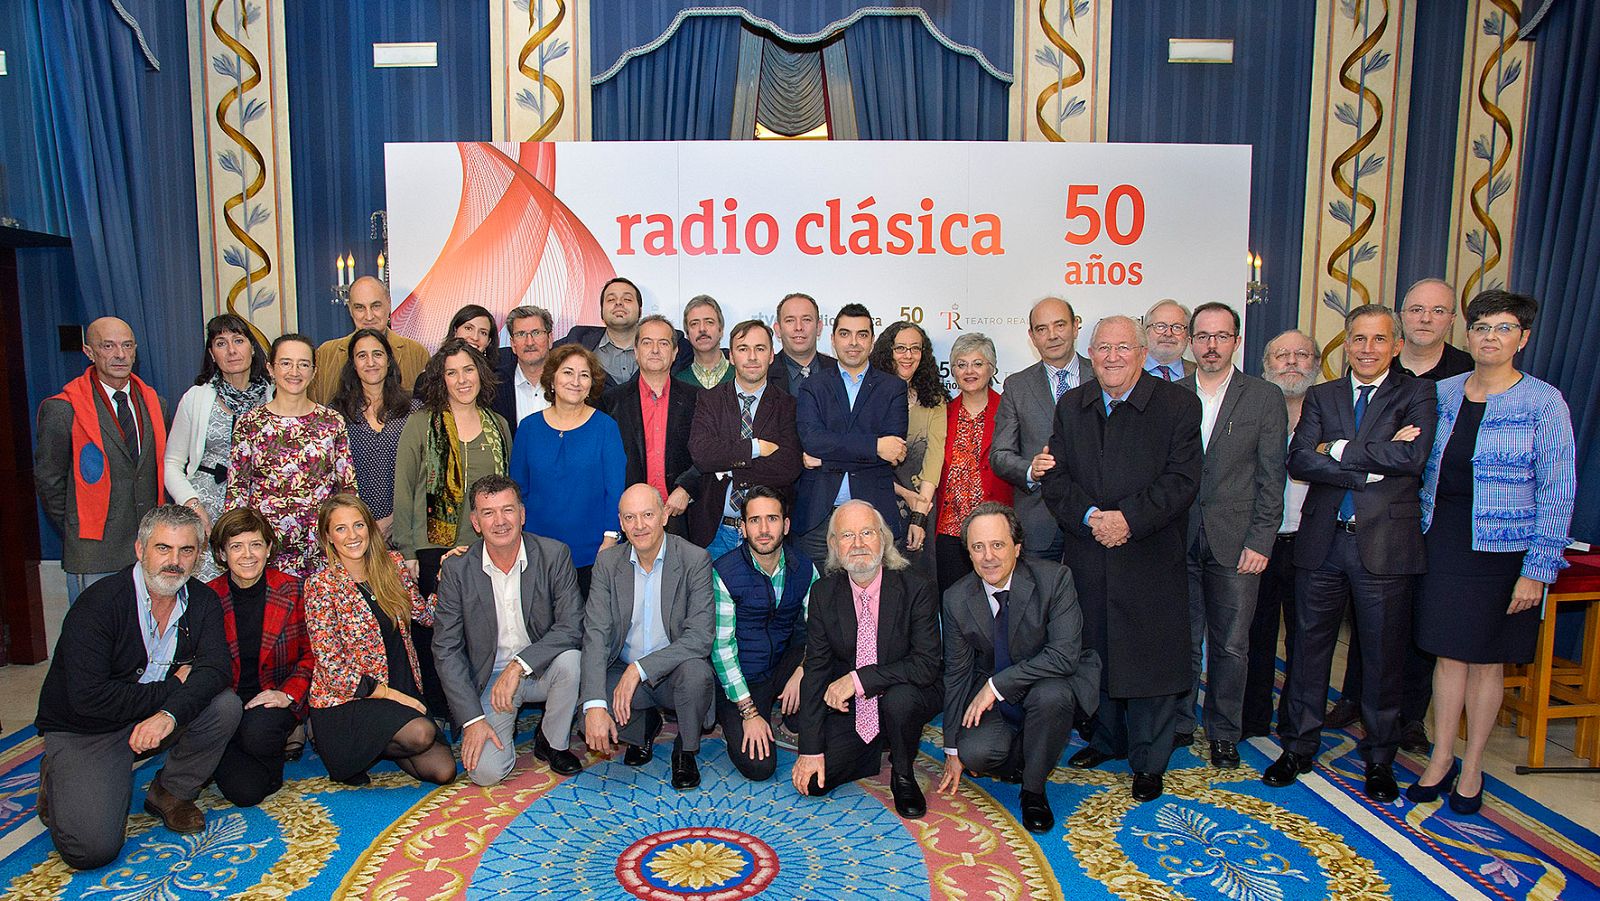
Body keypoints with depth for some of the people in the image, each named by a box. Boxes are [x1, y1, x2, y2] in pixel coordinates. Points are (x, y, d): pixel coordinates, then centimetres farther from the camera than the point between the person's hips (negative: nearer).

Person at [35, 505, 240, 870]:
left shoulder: (203, 600, -5)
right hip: (86, 731, -4)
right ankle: (57, 781, 14)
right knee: (91, 848, -19)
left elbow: (214, 668, -17)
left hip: (161, 719, 4)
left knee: (225, 706, -24)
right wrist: (173, 685, -19)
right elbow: (89, 698, -25)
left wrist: (170, 713, -35)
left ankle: (171, 793, 1)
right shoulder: (97, 604, -20)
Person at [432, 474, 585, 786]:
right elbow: (446, 650, -7)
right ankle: (504, 730, 17)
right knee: (486, 772, -19)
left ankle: (551, 743, -4)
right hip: (488, 678, 0)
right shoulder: (457, 569, -9)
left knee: (570, 659, -33)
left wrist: (518, 666, -28)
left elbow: (572, 627, -16)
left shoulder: (554, 555, -11)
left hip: (541, 670, 1)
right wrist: (472, 719, -14)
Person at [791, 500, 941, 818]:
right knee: (814, 782, -13)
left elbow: (927, 664, -20)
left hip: (907, 696, -2)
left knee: (899, 698, -35)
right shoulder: (823, 592, -6)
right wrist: (811, 748, -10)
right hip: (849, 709, 3)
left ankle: (903, 776, -4)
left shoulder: (916, 589, -15)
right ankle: (877, 746, 16)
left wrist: (860, 678, -28)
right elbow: (815, 669, -5)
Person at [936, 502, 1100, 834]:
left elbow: (1065, 655, -27)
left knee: (1051, 694, -36)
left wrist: (997, 684, -30)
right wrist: (953, 749, 1)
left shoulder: (1054, 579, -19)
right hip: (992, 698, 2)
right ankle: (1016, 758, 13)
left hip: (1048, 685, -2)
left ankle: (1034, 789, -10)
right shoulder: (957, 599, -9)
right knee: (975, 753, -25)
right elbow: (957, 674, -1)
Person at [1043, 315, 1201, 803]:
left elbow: (1182, 480, -10)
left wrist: (1128, 519, -20)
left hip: (1151, 559, -3)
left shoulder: (1179, 404, -3)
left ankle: (1148, 761, 20)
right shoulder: (1070, 406, 8)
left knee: (1150, 655, 3)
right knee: (1094, 652, 13)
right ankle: (1107, 739, 34)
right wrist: (1089, 517, -14)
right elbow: (1056, 477, 3)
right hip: (1088, 556, 3)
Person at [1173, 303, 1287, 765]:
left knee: (1231, 644, 6)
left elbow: (1271, 478, -1)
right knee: (1182, 640, 9)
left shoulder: (1265, 398, 2)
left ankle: (1224, 733, 21)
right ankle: (1180, 723, 24)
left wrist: (1260, 541, -7)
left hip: (1236, 544, -1)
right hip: (1179, 540, 1)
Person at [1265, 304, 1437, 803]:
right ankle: (1298, 747, 24)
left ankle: (1379, 758, 25)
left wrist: (1338, 450, -10)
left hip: (1385, 542, -2)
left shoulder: (1417, 393, 3)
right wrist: (1373, 465, -14)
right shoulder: (1321, 396, 10)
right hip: (1322, 541, 2)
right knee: (1308, 647, 9)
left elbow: (1413, 457, -15)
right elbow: (1299, 461, -5)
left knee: (1383, 656, 8)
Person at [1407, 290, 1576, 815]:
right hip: (1443, 540, 3)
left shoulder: (1543, 403, -7)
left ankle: (1472, 768, 23)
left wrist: (1538, 570, -12)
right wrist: (1420, 531, 5)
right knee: (1449, 653, 9)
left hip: (1503, 548, -3)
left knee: (1487, 659, 8)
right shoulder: (1442, 394, 5)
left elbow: (1558, 491, -8)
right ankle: (1441, 760, 22)